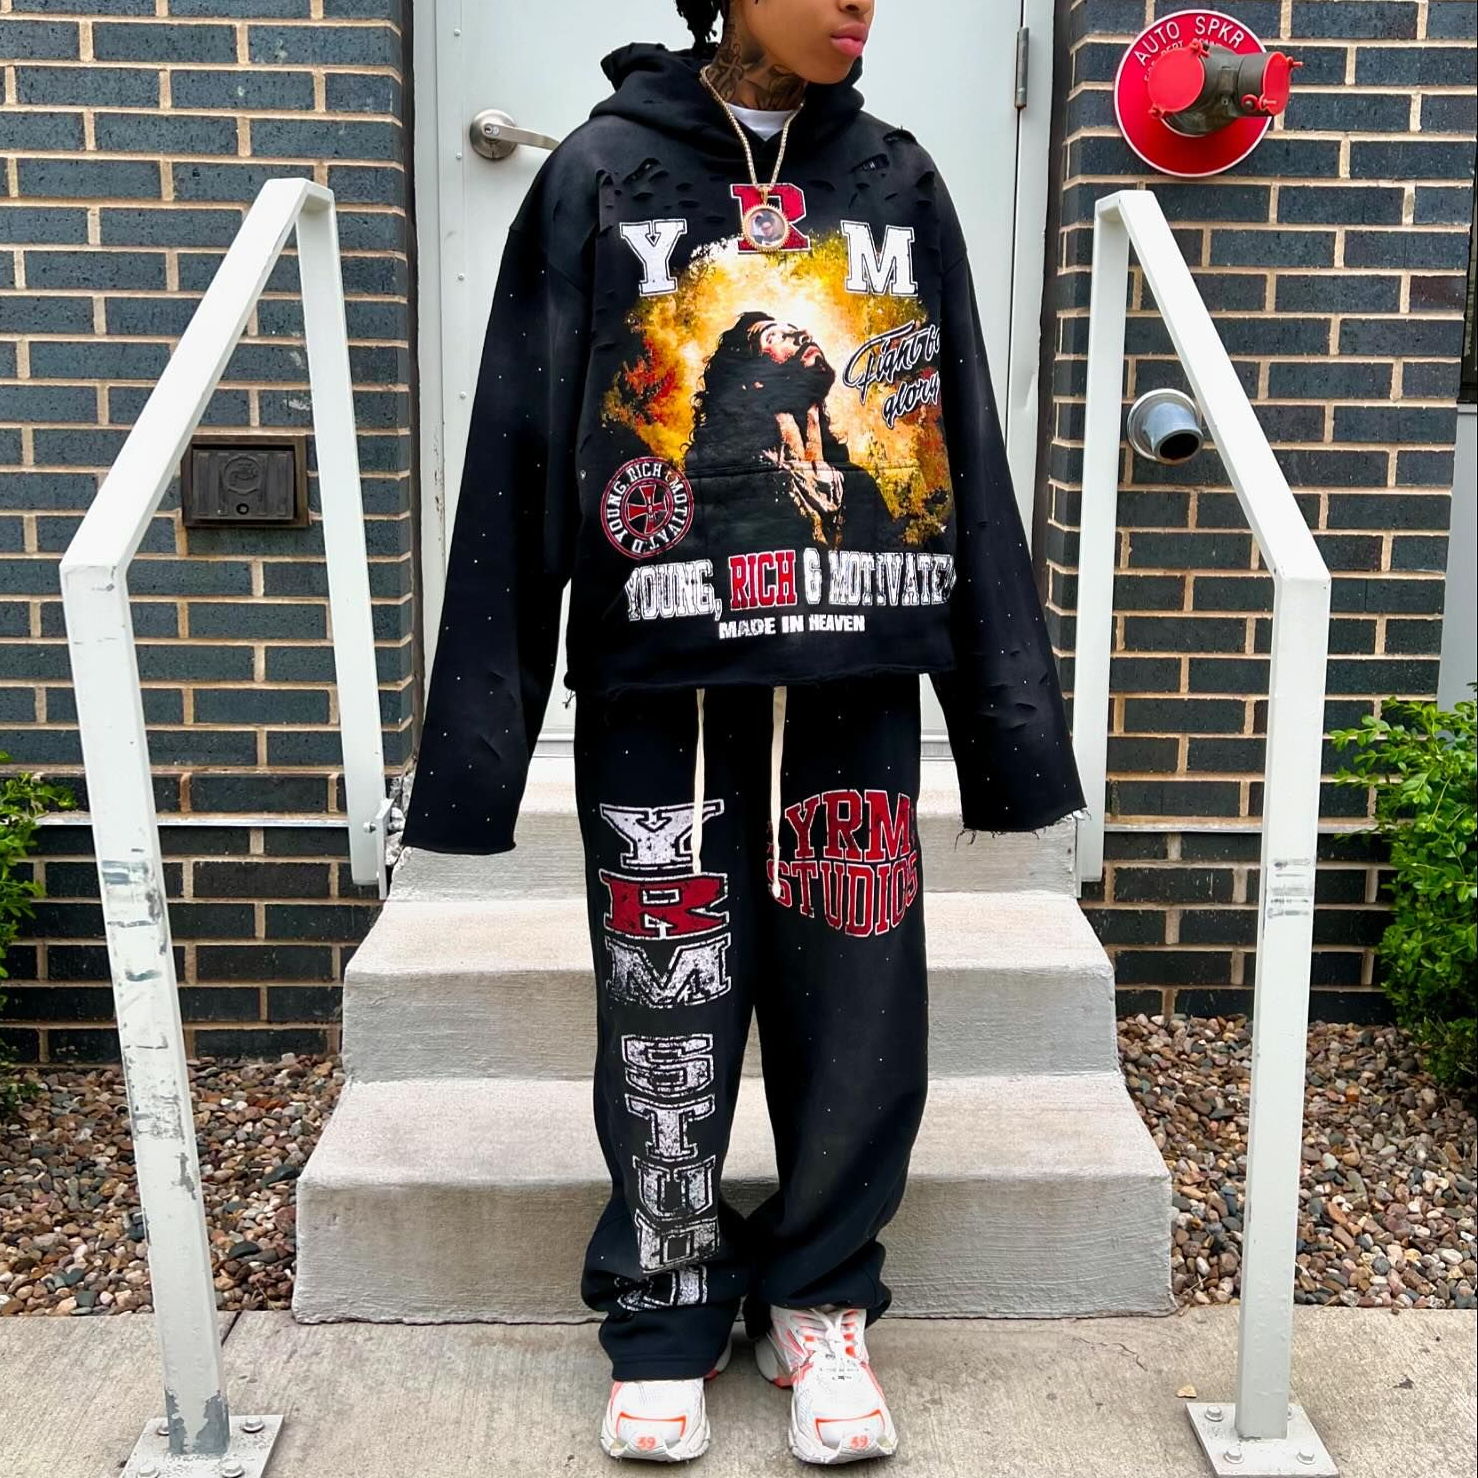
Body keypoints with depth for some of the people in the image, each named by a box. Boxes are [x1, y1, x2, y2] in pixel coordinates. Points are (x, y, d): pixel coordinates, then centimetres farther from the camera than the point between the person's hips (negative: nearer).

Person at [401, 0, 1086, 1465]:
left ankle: (818, 1304, 29)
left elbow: (969, 460, 11)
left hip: (853, 698, 2)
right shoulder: (599, 175, 3)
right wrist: (479, 735, -3)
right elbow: (520, 457, 1)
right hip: (656, 700, -2)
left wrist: (1009, 716, 8)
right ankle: (665, 1322, 27)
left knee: (859, 1025, 5)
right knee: (667, 1032, 5)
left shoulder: (898, 181, 10)